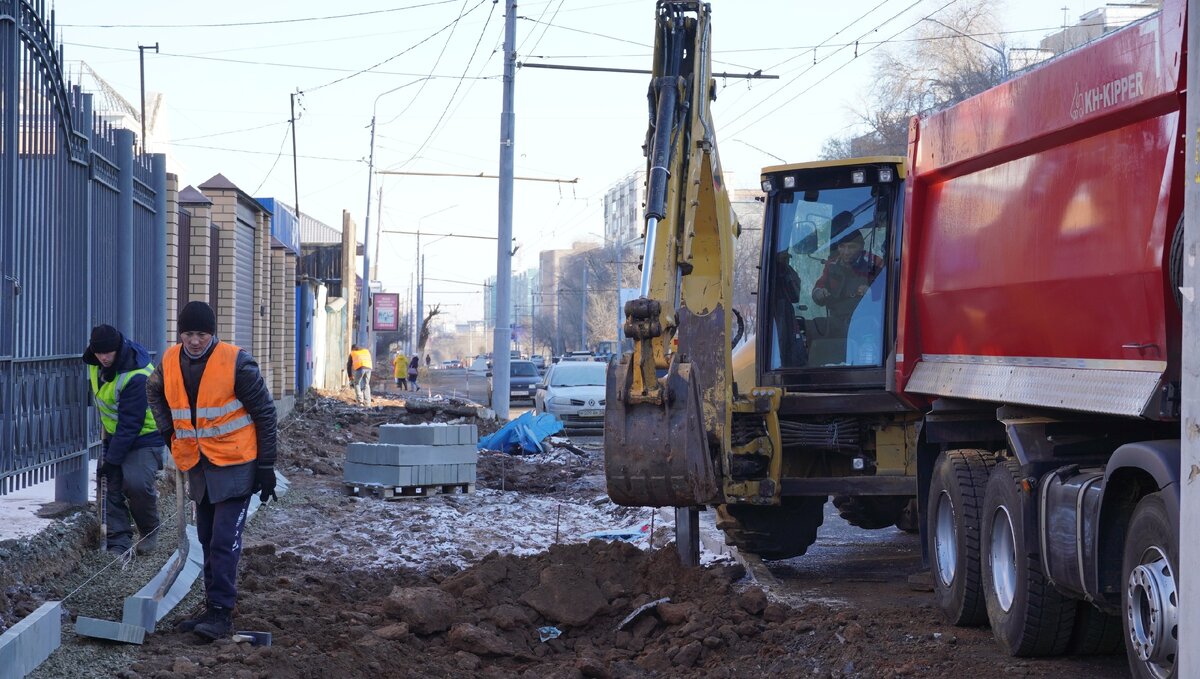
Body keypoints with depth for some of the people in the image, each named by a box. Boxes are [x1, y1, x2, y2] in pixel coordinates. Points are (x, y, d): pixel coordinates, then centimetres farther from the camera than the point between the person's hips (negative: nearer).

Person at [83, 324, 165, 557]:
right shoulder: (96, 363, -6)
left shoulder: (136, 376, -31)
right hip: (113, 435, 7)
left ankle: (150, 531, 1)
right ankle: (119, 543, 1)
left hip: (144, 435, -7)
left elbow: (130, 424, -28)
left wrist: (112, 460, -25)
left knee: (137, 484, -23)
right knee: (112, 488, -3)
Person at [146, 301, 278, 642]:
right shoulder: (170, 362, 0)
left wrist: (266, 466, -9)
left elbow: (265, 413, -9)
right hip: (196, 466, 6)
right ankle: (213, 610, 21)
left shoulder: (236, 363, -16)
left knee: (225, 541, -11)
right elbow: (154, 390, 25)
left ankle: (221, 612, -9)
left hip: (234, 465, -6)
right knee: (208, 540, 13)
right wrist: (168, 429, 11)